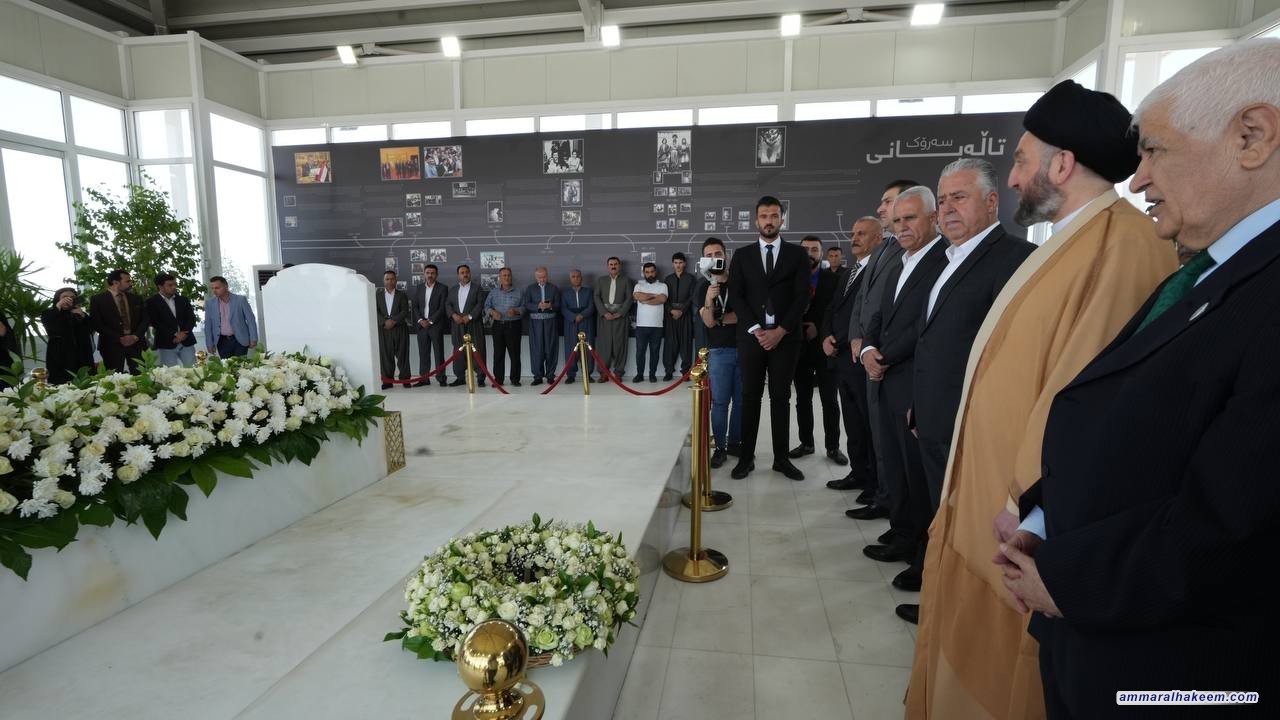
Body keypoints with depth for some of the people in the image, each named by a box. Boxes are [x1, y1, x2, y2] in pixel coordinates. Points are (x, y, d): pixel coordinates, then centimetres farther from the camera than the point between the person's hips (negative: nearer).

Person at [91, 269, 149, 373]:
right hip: (112, 345, -3)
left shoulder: (136, 299, 14)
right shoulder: (98, 299, 2)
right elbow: (97, 324, -5)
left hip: (136, 343, 3)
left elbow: (144, 319, 9)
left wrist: (136, 336, -7)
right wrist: (119, 338, -11)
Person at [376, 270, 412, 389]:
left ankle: (405, 379, 8)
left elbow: (405, 311, -2)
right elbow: (375, 311, 2)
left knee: (402, 354, 1)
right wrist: (385, 321, -12)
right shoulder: (377, 295, 10)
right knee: (385, 356, 1)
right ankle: (387, 381, 5)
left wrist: (393, 321, -13)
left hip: (400, 329, -1)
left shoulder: (402, 294, 7)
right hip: (383, 329, 1)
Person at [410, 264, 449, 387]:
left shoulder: (443, 288, 0)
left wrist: (430, 321, -11)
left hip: (436, 325, -4)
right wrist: (420, 320, -6)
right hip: (421, 325, 4)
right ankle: (424, 378, 9)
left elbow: (443, 307, -7)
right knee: (423, 353, 5)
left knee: (439, 352, -1)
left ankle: (441, 378, 3)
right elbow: (414, 306, 10)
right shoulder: (418, 288, 13)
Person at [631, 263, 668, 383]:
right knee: (640, 351, 2)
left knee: (654, 351, 6)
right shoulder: (639, 286, 8)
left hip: (657, 325, 0)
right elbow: (638, 296, -12)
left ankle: (652, 374, 15)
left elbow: (663, 299, -12)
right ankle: (639, 374, 12)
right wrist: (654, 295, -6)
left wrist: (646, 300, -8)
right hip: (641, 325, 0)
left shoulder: (662, 286, 6)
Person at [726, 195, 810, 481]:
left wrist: (780, 331, -10)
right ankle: (746, 457, 11)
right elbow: (736, 296, 1)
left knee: (781, 398, 5)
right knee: (750, 398, 3)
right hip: (751, 336, 0)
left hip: (785, 336, 0)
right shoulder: (742, 255, 9)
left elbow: (802, 297, -1)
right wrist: (756, 329, -11)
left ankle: (781, 458, 13)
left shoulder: (797, 254, 7)